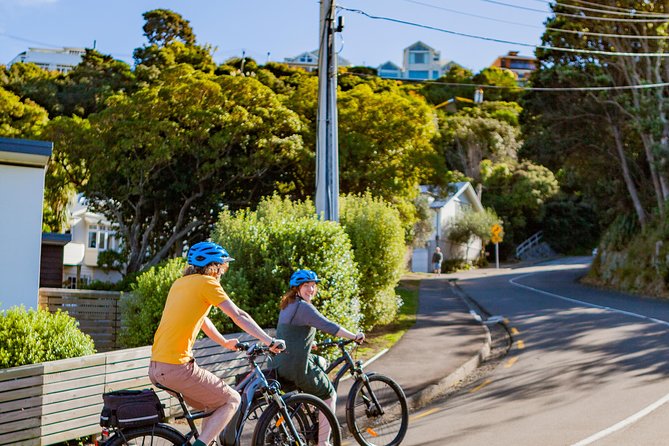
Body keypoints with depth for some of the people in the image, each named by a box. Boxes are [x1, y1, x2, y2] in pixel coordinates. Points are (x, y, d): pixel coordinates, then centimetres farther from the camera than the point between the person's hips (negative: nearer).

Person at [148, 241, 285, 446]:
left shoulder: (180, 283, 18)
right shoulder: (207, 282, -6)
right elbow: (239, 316, -6)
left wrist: (225, 342, 41)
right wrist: (270, 342, -1)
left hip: (155, 368, 9)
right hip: (177, 368, -9)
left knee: (214, 405, 21)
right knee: (232, 400, 5)